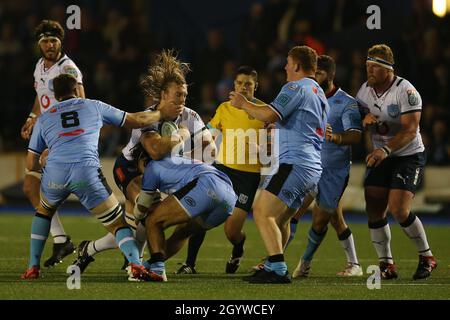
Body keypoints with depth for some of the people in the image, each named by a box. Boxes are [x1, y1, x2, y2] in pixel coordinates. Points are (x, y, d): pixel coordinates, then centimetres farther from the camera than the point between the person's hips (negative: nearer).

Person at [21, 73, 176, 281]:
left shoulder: (43, 118, 24)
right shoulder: (93, 106, 21)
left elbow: (31, 165, 21)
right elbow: (136, 121, 25)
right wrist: (162, 113, 41)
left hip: (54, 173, 2)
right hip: (87, 173, -2)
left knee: (43, 211, 33)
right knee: (118, 224, 6)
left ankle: (33, 267, 25)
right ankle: (136, 265, -19)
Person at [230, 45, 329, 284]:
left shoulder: (296, 87, -6)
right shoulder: (320, 94, 25)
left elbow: (269, 115, -18)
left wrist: (243, 104, -4)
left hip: (295, 163, -10)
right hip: (313, 167, 10)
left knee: (262, 212, -16)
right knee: (279, 219, 18)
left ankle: (278, 270, -26)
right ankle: (272, 268, 20)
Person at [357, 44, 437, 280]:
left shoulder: (405, 91, -17)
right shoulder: (365, 90, 3)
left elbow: (410, 130, -23)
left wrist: (385, 149, -35)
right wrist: (364, 119, -13)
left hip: (409, 156, -6)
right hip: (380, 157, 6)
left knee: (398, 209, -18)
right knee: (374, 210, -5)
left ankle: (427, 257, 1)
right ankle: (386, 264, 6)